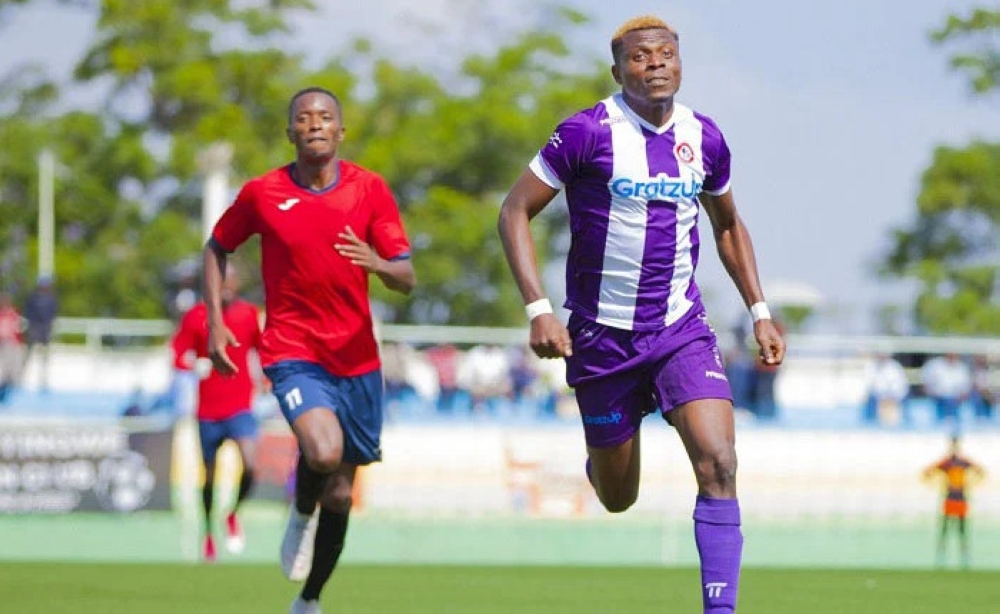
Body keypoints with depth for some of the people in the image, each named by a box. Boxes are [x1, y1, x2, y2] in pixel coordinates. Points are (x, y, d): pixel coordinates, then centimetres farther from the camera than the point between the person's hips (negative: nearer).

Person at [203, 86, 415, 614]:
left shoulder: (370, 189, 0)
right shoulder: (262, 193, -3)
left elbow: (407, 280, -2)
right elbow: (217, 248, 14)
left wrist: (378, 263, -25)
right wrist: (215, 322, 3)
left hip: (357, 357, 3)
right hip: (292, 350, -3)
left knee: (339, 494, 9)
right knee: (323, 451, -30)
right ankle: (301, 514, 4)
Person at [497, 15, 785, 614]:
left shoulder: (704, 138, 1)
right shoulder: (588, 132, -13)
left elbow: (727, 225, 19)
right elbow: (515, 211, -10)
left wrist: (760, 311, 12)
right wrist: (539, 310, -19)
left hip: (682, 329, 2)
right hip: (603, 336, -2)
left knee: (719, 464, -19)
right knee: (618, 498, 9)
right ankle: (598, 463, 47)